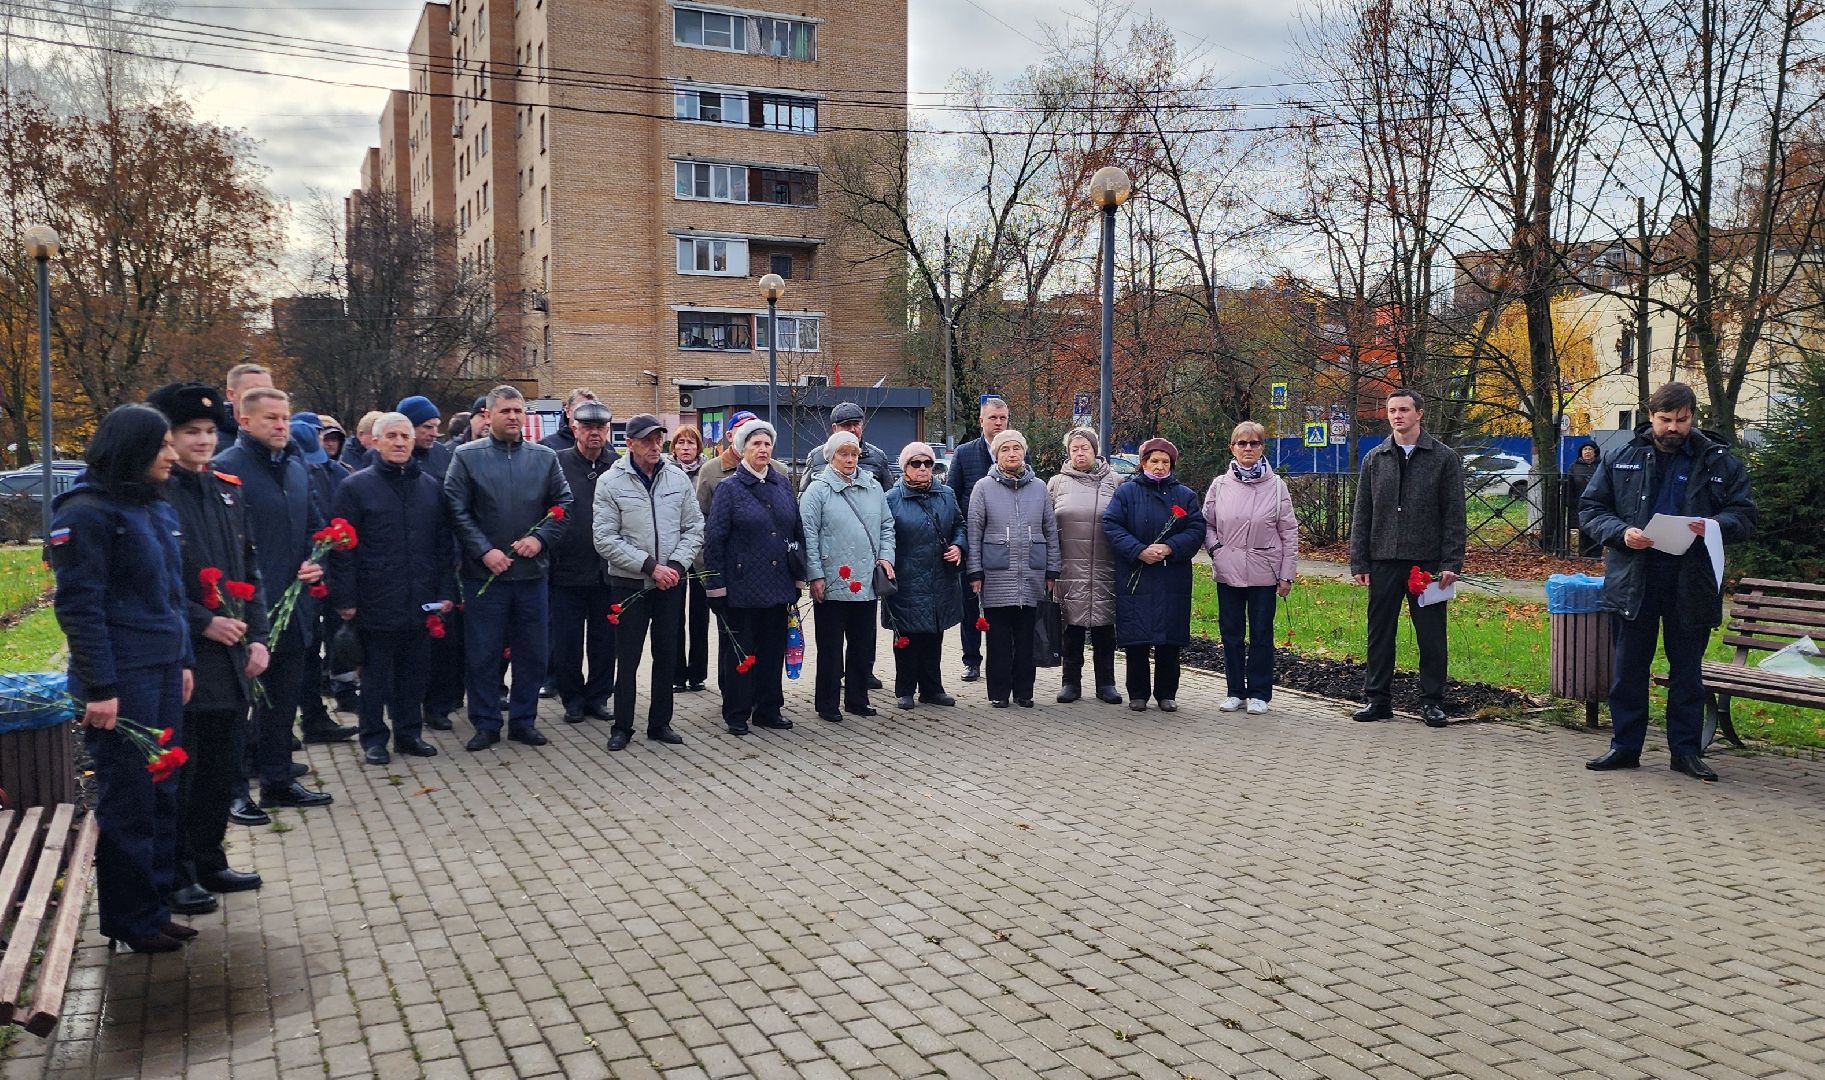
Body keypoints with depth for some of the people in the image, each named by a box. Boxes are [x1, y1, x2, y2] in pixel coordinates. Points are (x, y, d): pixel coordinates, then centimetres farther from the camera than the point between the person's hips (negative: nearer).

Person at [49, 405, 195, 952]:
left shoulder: (158, 509, 12)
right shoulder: (87, 512, -12)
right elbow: (79, 605, -16)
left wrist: (184, 660, 16)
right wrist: (100, 688, -18)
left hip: (164, 671, 8)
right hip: (122, 680, -8)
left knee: (162, 792, 13)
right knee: (128, 799, 2)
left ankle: (155, 904, 25)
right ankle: (130, 919, 16)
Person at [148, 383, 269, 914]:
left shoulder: (227, 490, 11)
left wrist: (256, 636, 4)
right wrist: (204, 623, -18)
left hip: (231, 656, 7)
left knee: (224, 764, 14)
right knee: (178, 769, 3)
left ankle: (209, 861, 29)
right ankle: (175, 877, 16)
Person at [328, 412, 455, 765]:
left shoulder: (430, 486, 10)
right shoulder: (356, 487, -3)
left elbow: (443, 544, 13)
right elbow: (343, 548, -5)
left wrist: (446, 590, 7)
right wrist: (345, 598, -10)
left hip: (421, 600, 4)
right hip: (377, 600, -4)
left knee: (414, 670, 11)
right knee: (376, 672, 6)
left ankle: (409, 733, 23)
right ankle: (374, 739, 17)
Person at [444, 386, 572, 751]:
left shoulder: (545, 457, 7)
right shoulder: (467, 456, -1)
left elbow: (563, 504, 7)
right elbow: (457, 510, -5)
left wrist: (540, 538, -8)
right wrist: (484, 551, -13)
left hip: (532, 571, 3)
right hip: (484, 572, -2)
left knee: (532, 652, 9)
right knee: (482, 653, 4)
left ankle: (523, 720, 22)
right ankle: (486, 724, 16)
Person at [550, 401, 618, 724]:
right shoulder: (557, 463, -1)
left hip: (607, 572, 1)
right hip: (567, 571, -1)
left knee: (605, 639, 10)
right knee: (566, 641, 6)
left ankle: (598, 696, 24)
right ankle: (573, 698, 21)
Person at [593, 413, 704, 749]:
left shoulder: (678, 477, 2)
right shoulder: (611, 482, -8)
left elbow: (694, 528, 5)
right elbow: (606, 540, -12)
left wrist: (677, 564, -10)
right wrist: (650, 566, -16)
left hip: (672, 583, 3)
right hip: (630, 583, -3)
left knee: (667, 656, 11)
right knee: (627, 659, 3)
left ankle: (660, 723, 23)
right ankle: (622, 727, 15)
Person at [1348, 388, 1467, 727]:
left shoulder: (1444, 458, 2)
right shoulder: (1375, 458, 9)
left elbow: (1454, 516, -1)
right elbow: (1361, 514, 9)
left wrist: (1452, 563, -9)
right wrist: (1358, 562, 2)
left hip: (1428, 560, -2)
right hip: (1384, 560, 3)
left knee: (1431, 635, 4)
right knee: (1380, 632, 7)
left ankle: (1432, 702, 13)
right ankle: (1378, 699, 15)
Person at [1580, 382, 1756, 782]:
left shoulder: (1721, 462, 4)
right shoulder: (1621, 460, 5)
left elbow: (1745, 516, 4)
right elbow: (1589, 510, 6)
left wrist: (1714, 525, -18)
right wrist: (1621, 532, -13)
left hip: (1692, 582, 0)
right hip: (1633, 580, 0)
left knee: (1687, 671, 9)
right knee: (1628, 669, 7)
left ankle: (1686, 750, 20)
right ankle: (1625, 746, 18)